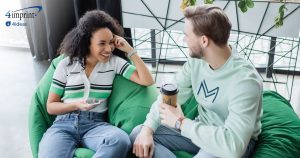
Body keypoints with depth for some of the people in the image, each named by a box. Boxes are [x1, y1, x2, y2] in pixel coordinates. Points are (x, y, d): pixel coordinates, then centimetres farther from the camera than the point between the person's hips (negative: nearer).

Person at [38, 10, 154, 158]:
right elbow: (51, 106, 9)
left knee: (121, 141, -34)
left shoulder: (114, 62, 6)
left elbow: (147, 81, -3)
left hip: (96, 124, 2)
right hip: (64, 124, -2)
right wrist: (77, 105, -11)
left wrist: (130, 50, -5)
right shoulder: (66, 64, 5)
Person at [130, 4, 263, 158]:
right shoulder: (196, 59, -8)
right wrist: (148, 128, -15)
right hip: (201, 129, 7)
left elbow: (233, 145, -38)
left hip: (234, 140, -6)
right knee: (137, 134, -7)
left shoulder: (244, 81, -30)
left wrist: (180, 122, -30)